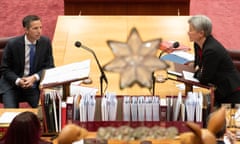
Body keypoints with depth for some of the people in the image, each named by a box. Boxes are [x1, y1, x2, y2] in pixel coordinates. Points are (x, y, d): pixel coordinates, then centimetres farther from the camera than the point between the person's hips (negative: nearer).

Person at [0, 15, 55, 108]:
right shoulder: (13, 44, -11)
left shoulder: (46, 42, -5)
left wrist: (35, 78, -18)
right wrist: (18, 81, -22)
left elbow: (49, 67, 1)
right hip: (13, 83, -1)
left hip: (35, 84, 2)